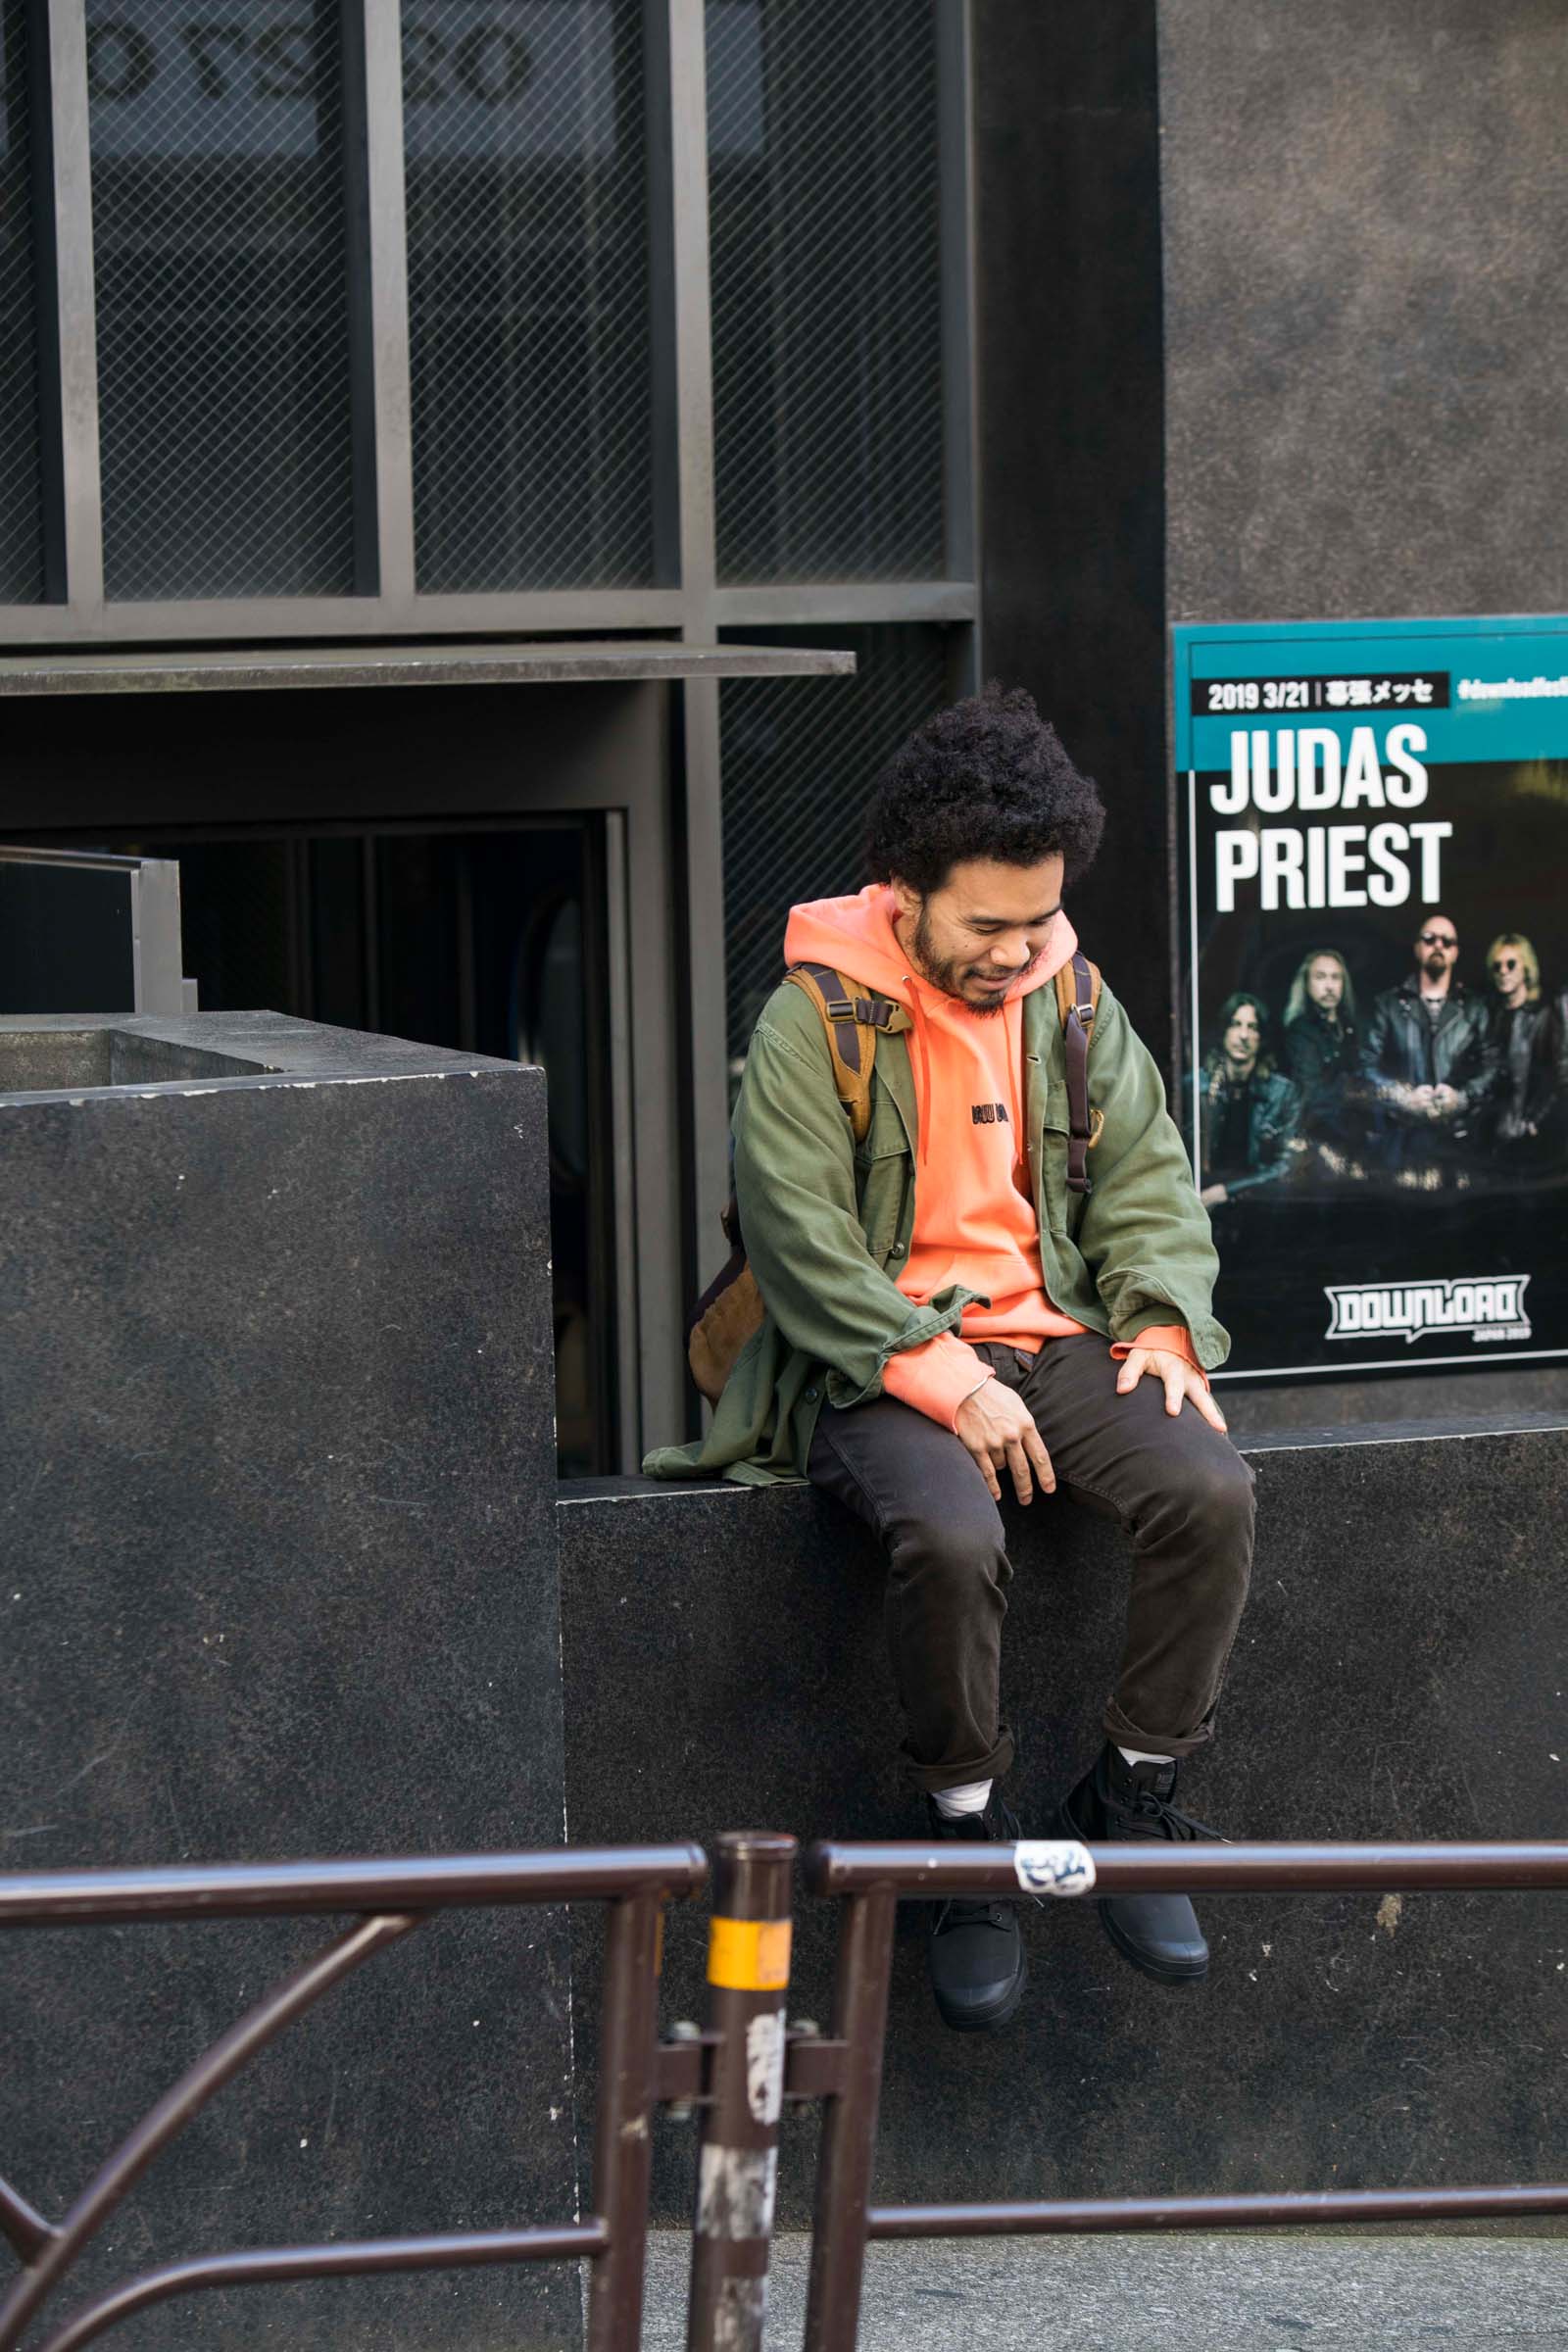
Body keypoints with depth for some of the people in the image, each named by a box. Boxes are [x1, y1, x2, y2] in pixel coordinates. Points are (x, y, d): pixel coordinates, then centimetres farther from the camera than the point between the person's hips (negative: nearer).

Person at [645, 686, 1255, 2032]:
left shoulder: (1071, 1002, 10)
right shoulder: (814, 1021, -6)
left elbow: (1146, 1180, 14)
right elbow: (802, 1244, -11)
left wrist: (1164, 1322, -5)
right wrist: (946, 1380, -20)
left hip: (1054, 1336, 5)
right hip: (875, 1365, -4)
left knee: (1209, 1491, -24)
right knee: (953, 1539, -35)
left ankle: (1133, 1801, -8)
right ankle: (968, 1838, -13)